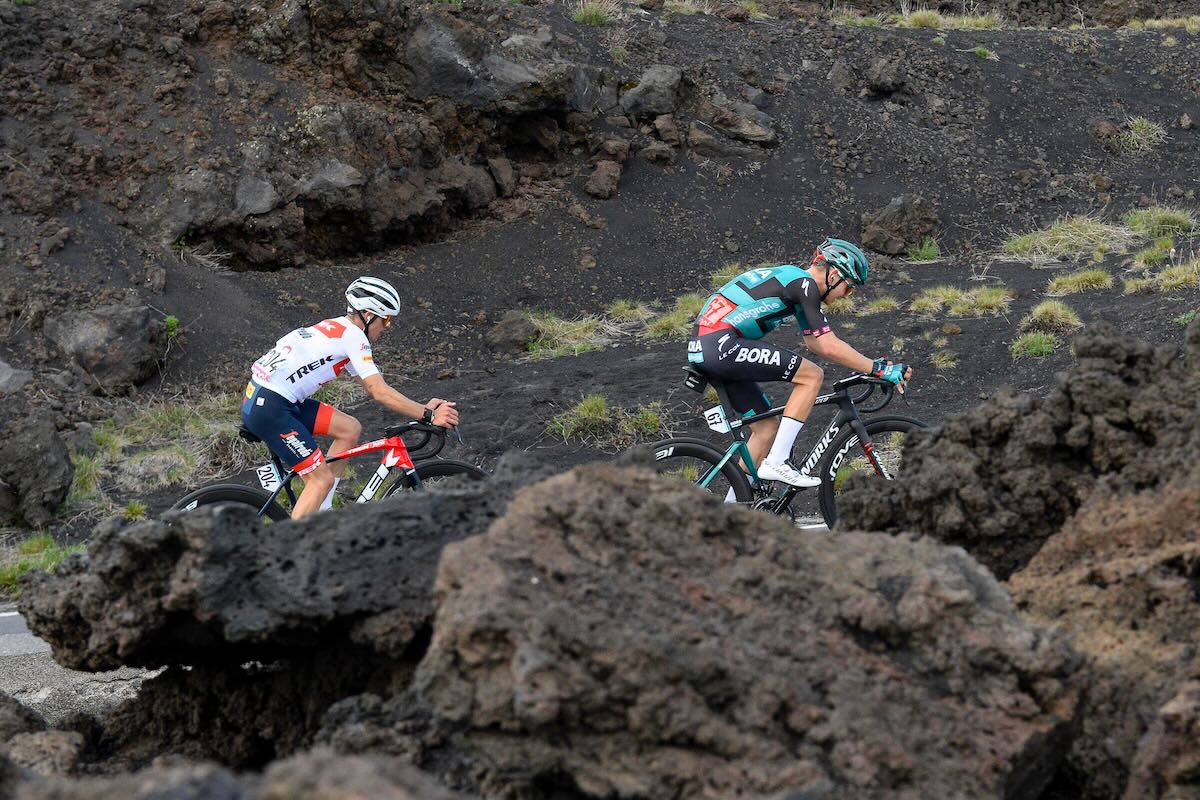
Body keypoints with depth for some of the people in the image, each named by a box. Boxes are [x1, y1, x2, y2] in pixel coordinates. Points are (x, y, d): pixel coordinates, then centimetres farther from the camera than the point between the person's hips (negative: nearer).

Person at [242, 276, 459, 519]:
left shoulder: (336, 329, 19)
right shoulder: (353, 336, -11)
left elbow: (373, 388, 20)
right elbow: (380, 392, -17)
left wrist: (423, 409, 12)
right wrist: (429, 416, -16)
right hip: (269, 408, -10)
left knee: (350, 429, 11)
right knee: (322, 479, -8)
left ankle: (322, 512, 12)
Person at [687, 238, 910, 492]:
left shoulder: (795, 280, 22)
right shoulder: (804, 283, -8)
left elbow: (815, 342, 30)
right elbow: (829, 347, -14)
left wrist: (869, 365, 25)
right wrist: (879, 369, -8)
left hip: (701, 348, 10)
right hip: (721, 344, -10)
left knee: (768, 427, 15)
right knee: (812, 375, -9)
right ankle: (777, 462, -11)